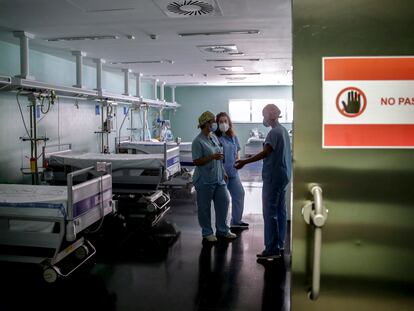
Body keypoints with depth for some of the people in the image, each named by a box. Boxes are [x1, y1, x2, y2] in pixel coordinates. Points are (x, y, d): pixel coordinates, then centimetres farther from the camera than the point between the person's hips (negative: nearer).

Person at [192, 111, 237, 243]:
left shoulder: (214, 137, 9)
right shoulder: (198, 141, -15)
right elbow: (196, 161, -18)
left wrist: (223, 172, 16)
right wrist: (212, 157, -26)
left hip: (218, 178, 8)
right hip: (205, 181, -8)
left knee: (223, 202, 11)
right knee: (204, 207, 5)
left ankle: (222, 230, 26)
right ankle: (207, 233, 21)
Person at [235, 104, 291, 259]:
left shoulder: (274, 132, -16)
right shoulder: (284, 130, 13)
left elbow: (265, 153, -25)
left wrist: (244, 162, -28)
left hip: (273, 176, -10)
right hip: (284, 175, 10)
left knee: (270, 212, -6)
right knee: (280, 210, 14)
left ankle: (272, 248, -4)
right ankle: (280, 243, 23)